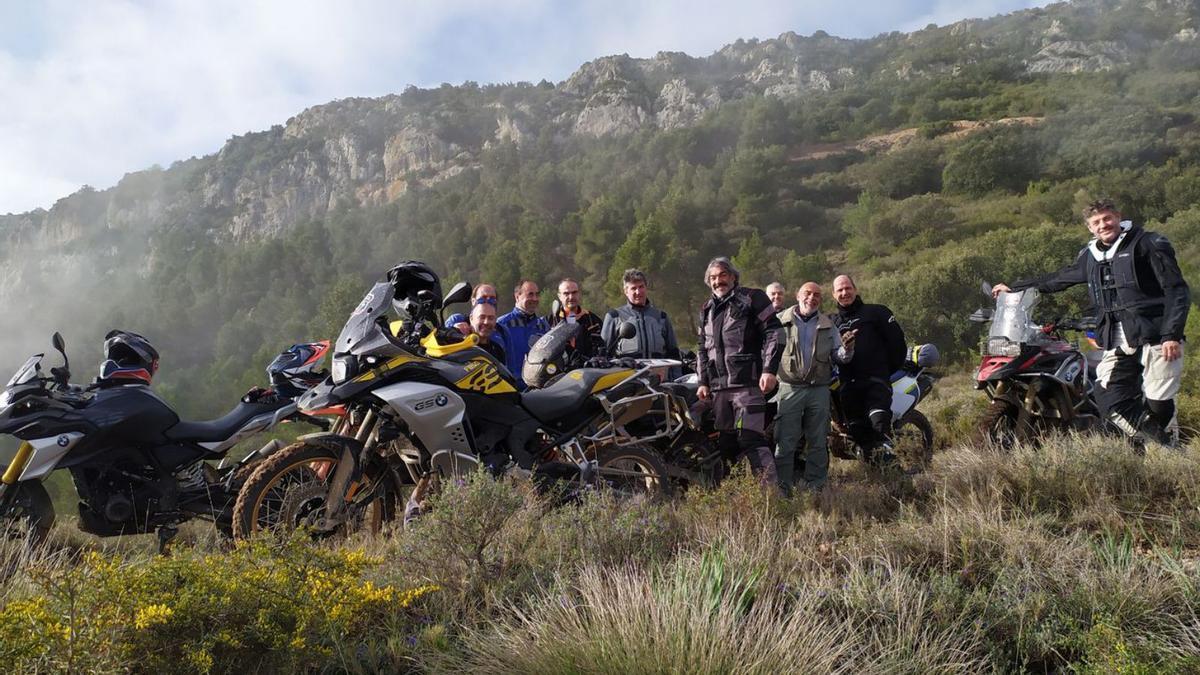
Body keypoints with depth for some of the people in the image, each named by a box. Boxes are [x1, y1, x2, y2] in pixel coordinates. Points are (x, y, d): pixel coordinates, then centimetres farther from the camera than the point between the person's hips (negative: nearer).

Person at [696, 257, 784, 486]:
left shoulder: (752, 298, 2)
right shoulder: (707, 311, 22)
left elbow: (774, 332, -4)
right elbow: (703, 349, 27)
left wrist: (769, 369, -13)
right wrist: (703, 381, 17)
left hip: (748, 383, -6)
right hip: (719, 388, 7)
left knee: (751, 440, -16)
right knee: (726, 443, 7)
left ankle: (772, 488, -14)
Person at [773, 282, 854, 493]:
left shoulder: (828, 325, 13)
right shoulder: (781, 321, 3)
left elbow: (838, 357, 12)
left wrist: (846, 349, -9)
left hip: (819, 390, 4)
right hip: (790, 388, -3)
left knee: (818, 443, 8)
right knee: (785, 443, -6)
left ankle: (814, 487, 17)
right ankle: (782, 488, 0)